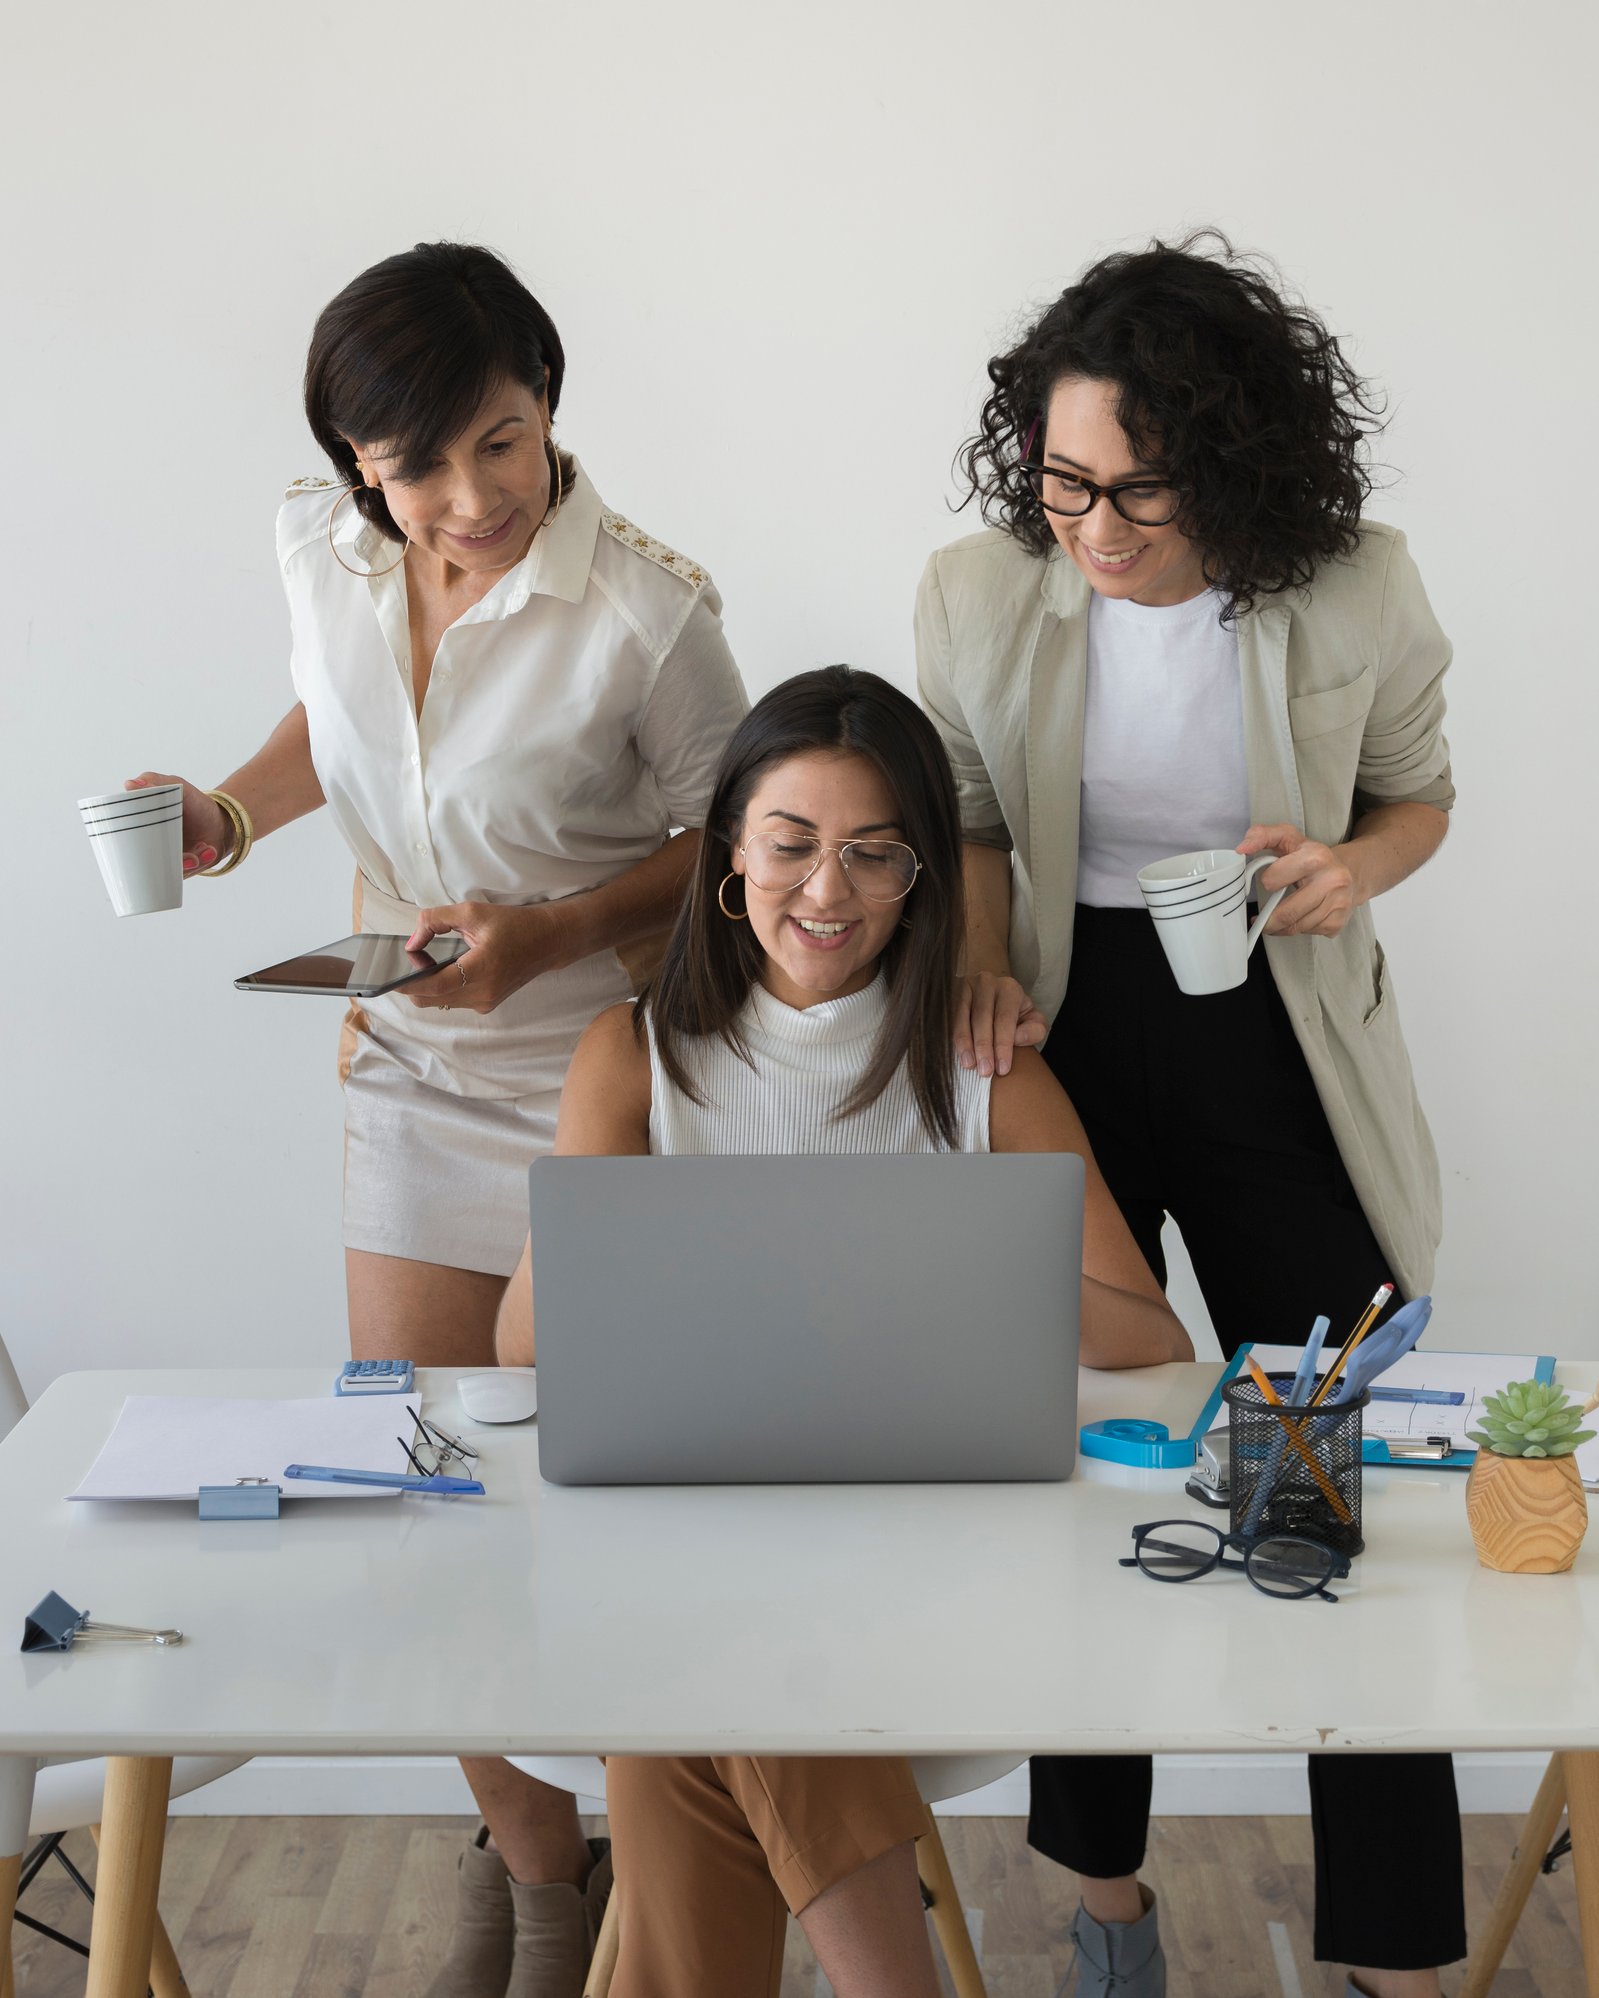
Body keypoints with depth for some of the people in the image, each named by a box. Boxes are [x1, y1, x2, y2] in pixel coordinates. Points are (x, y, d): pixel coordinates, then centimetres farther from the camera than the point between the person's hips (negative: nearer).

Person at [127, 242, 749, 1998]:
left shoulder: (642, 616, -23)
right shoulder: (320, 549, -6)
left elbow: (730, 846, -11)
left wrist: (547, 936, -24)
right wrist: (231, 812, -4)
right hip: (412, 1074, 5)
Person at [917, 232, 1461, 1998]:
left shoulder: (1358, 593, -15)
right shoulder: (977, 594, -11)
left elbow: (1418, 794, 4)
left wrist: (1354, 867, -18)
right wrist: (983, 970, -13)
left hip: (1279, 1057, -1)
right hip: (1068, 1045, 1)